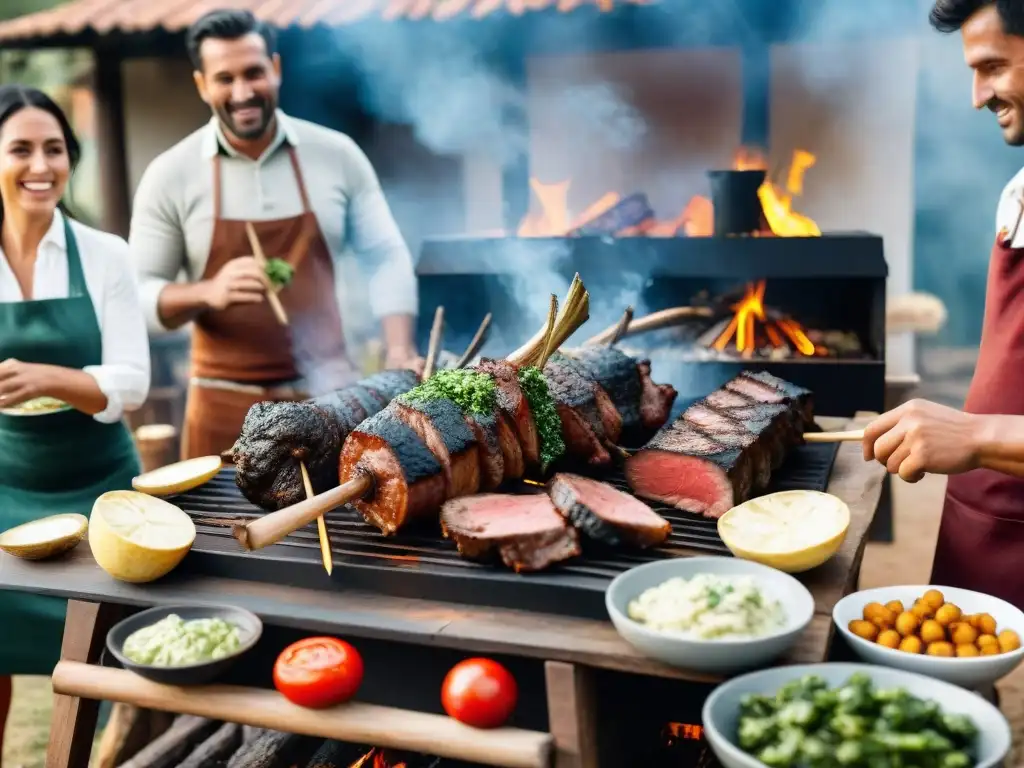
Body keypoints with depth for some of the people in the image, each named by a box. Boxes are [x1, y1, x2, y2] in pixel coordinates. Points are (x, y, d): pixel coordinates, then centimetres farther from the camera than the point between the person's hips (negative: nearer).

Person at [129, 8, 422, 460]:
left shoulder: (337, 155, 0)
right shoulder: (170, 176, -3)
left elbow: (385, 259, 4)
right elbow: (139, 293, -2)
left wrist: (399, 351, -9)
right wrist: (207, 292, -22)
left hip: (330, 394, 1)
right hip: (227, 406, -1)